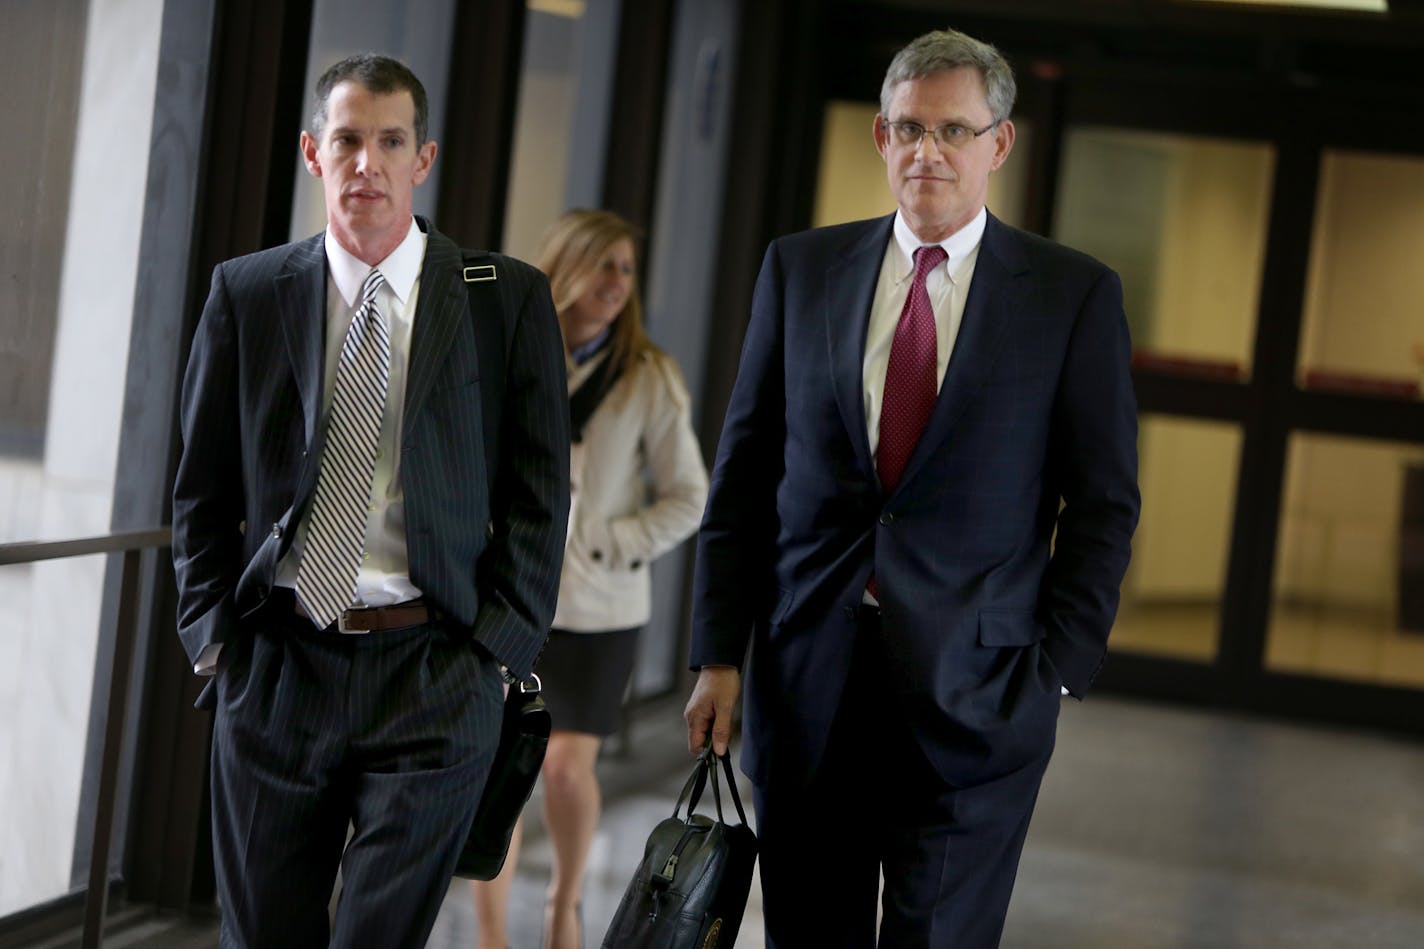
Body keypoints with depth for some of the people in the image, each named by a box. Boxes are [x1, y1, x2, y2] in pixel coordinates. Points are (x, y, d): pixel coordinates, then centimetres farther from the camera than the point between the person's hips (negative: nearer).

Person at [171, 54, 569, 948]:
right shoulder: (245, 293, 6)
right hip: (274, 672, 2)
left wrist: (500, 645, -4)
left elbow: (539, 490, 3)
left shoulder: (509, 298, 2)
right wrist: (214, 632, 2)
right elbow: (203, 489, 11)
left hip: (434, 675, -2)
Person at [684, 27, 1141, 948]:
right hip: (806, 684, 3)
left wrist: (1058, 669, -6)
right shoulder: (802, 268, 8)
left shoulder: (1075, 294, 1)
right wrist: (720, 654, 5)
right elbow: (744, 473, 9)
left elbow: (1104, 503, 2)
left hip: (975, 697, -2)